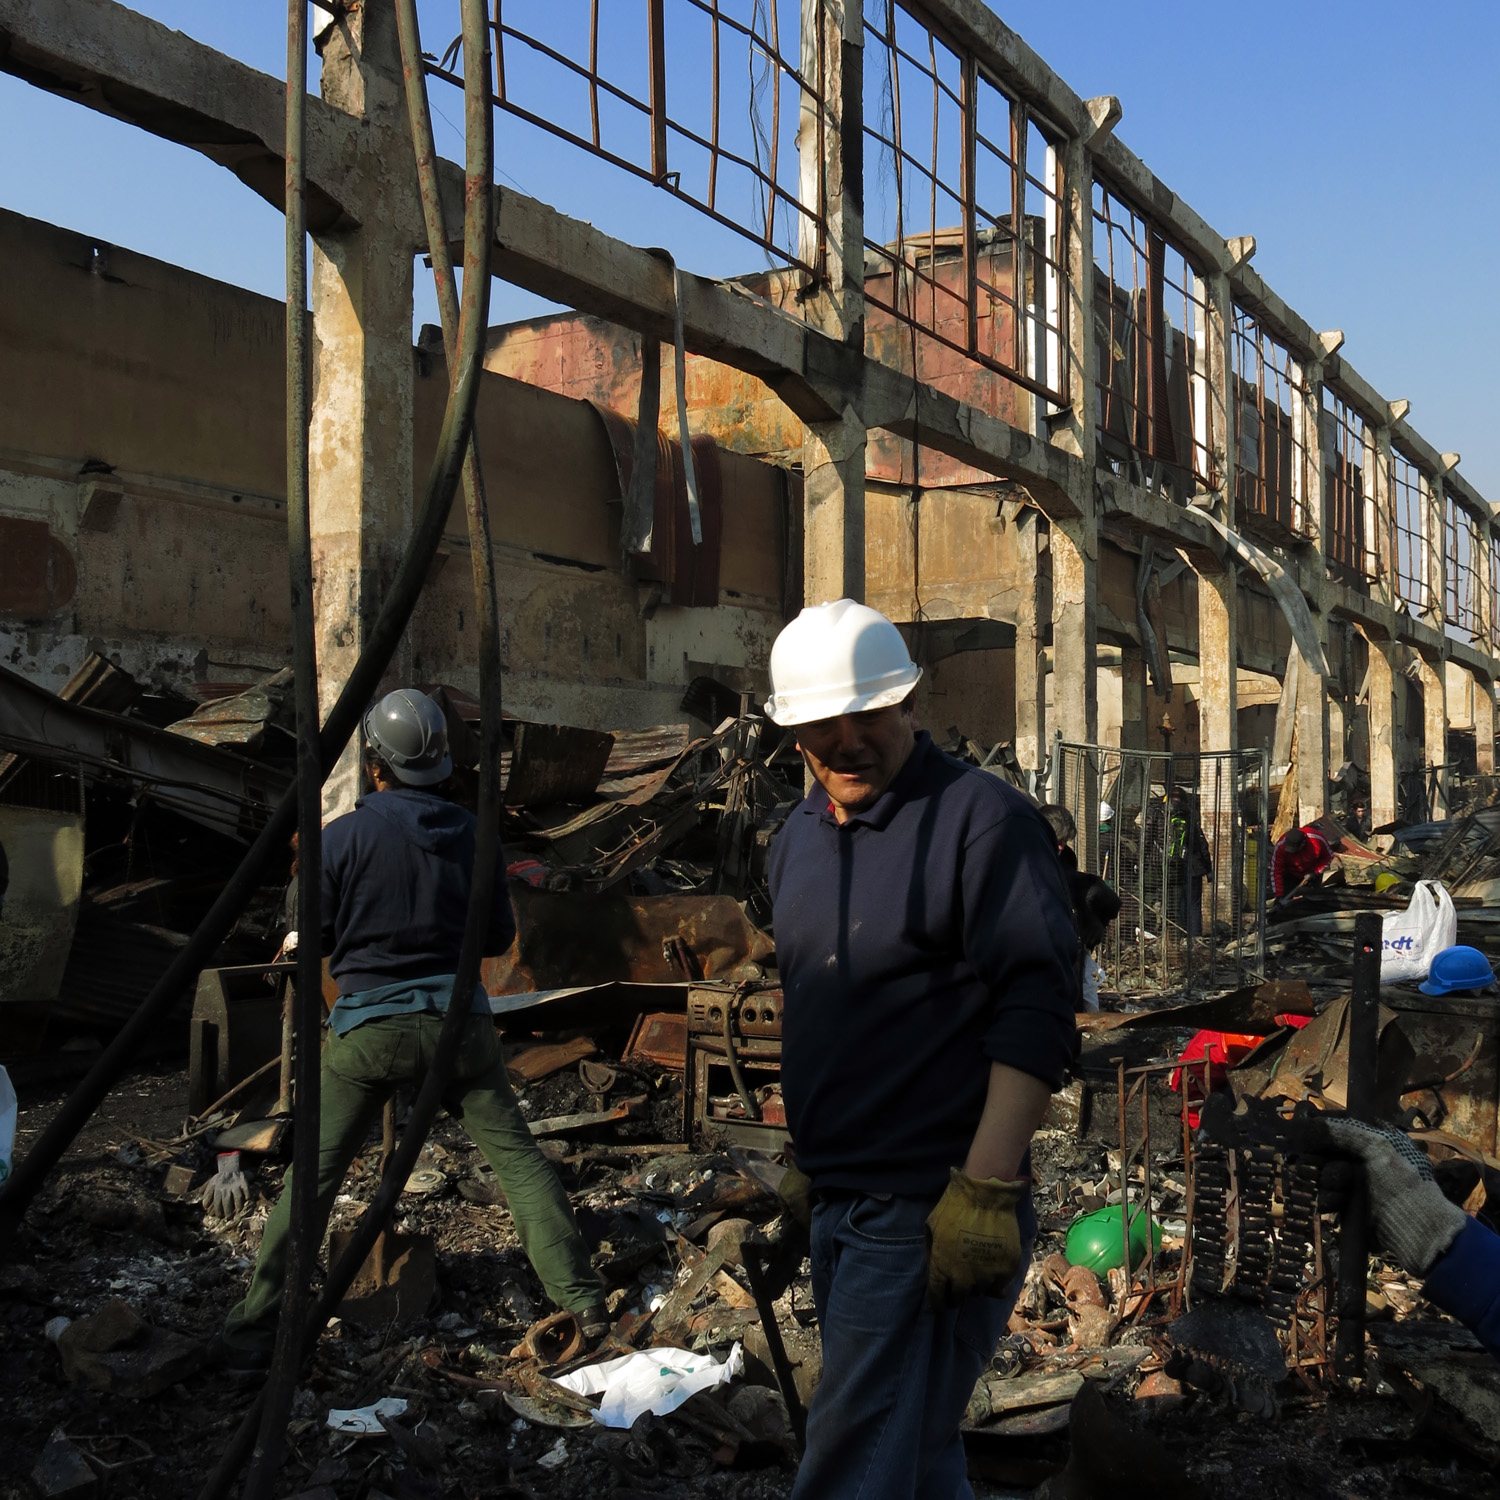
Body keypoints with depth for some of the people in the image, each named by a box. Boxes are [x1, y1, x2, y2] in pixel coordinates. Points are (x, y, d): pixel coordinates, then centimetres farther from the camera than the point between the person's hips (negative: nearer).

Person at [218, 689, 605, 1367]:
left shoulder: (345, 835, -9)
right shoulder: (471, 831, 0)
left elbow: (313, 936, 0)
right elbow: (499, 935, 8)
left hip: (369, 1024, -2)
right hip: (458, 1016, 2)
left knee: (313, 1175, 5)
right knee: (517, 1156, 10)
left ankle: (255, 1328, 7)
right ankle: (581, 1300, 12)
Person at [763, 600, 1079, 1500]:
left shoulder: (984, 818, -13)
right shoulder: (800, 836, 13)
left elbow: (1036, 1011, -20)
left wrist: (986, 1192, -24)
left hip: (931, 1214, -8)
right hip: (841, 1206, 8)